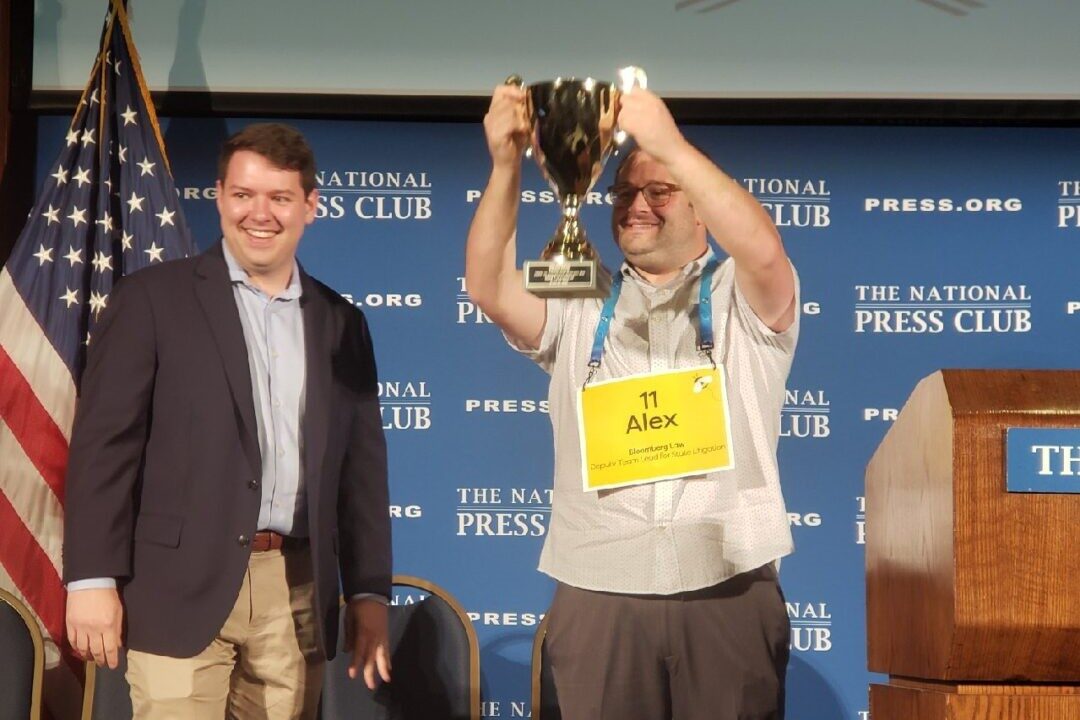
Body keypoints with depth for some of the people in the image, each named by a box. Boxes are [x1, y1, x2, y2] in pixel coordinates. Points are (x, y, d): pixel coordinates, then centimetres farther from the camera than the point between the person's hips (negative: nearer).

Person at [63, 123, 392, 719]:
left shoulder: (340, 323, 14)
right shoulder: (152, 299, 2)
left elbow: (361, 465, 16)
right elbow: (103, 442, -3)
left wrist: (369, 593, 11)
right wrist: (92, 577, -9)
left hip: (298, 598, 4)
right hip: (182, 588, -4)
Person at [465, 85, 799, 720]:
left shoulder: (743, 302, 7)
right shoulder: (577, 308, 15)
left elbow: (764, 253, -15)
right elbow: (489, 288, -1)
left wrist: (670, 144, -21)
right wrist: (506, 166, -15)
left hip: (729, 593, -2)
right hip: (598, 596, 2)